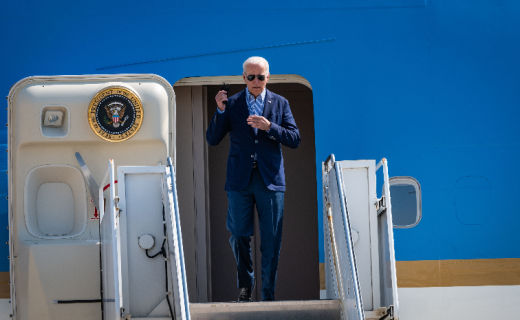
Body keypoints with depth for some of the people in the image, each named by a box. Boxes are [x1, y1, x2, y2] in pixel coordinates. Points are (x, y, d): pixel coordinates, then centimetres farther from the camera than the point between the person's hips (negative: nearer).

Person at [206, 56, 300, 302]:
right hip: (240, 180, 0)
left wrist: (269, 127, -14)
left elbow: (294, 139, 2)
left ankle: (268, 294, 9)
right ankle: (245, 283, 22)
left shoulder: (280, 103, 7)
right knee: (239, 235, 0)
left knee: (271, 240, 0)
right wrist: (220, 110, -12)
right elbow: (212, 139, 2)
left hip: (270, 179, 0)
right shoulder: (231, 103, 6)